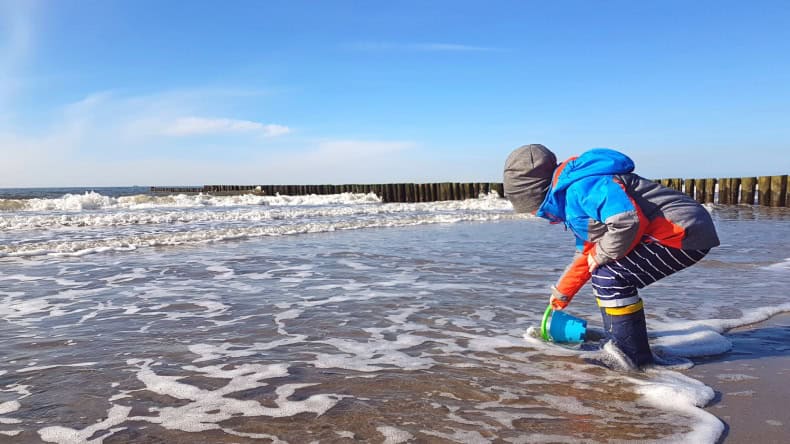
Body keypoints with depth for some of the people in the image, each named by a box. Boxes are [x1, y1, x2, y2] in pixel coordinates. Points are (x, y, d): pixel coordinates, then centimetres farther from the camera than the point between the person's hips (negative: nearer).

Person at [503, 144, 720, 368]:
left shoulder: (580, 188, -19)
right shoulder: (572, 201, 17)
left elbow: (628, 221, -33)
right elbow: (586, 253, 29)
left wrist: (601, 254, -14)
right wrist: (562, 293, 36)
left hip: (685, 233, -11)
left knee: (610, 277, -16)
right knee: (603, 276, 15)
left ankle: (632, 356, -4)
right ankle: (619, 344, 25)